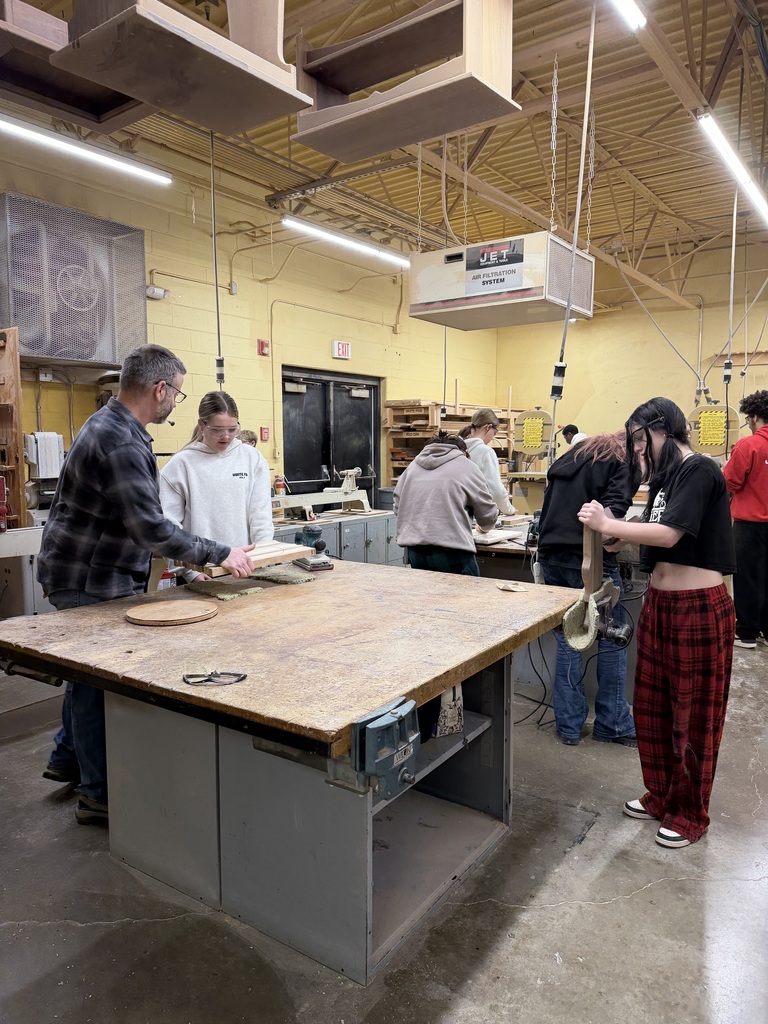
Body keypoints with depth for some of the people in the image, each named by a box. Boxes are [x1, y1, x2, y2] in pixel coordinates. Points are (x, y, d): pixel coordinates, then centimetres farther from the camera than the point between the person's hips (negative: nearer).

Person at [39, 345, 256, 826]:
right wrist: (219, 554, -22)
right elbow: (151, 528, -30)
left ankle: (67, 759, 42)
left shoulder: (115, 426, 8)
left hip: (96, 574, 10)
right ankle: (99, 795, 18)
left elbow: (143, 517, 16)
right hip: (88, 581, -10)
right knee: (98, 677, 2)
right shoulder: (118, 442, -27)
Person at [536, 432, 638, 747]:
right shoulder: (624, 462, 0)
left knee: (567, 639, 13)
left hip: (551, 555, 6)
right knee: (611, 641, 9)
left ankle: (568, 725, 16)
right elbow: (614, 508, -16)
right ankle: (612, 724, 17)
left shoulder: (574, 453, 20)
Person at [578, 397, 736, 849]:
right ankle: (661, 795, 33)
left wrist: (607, 524, -15)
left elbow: (669, 534, -22)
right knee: (653, 705, 15)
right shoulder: (667, 476, 13)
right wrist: (613, 529, -3)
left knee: (693, 715, 6)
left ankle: (691, 814, 24)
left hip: (698, 608, -8)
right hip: (659, 603, 8)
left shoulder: (700, 470, -13)